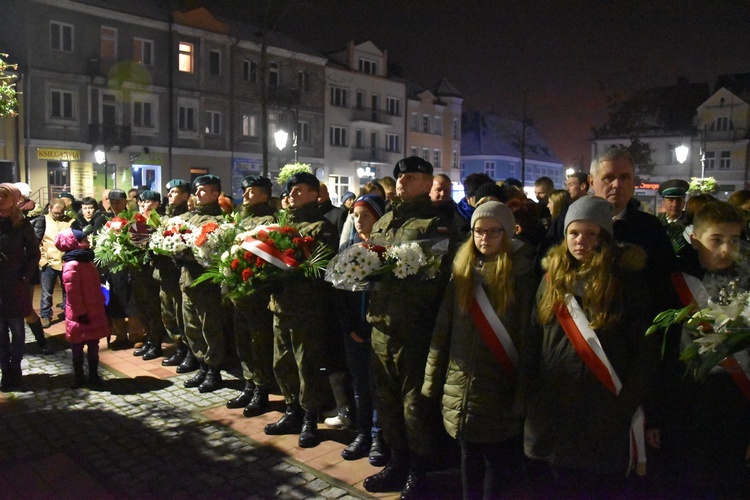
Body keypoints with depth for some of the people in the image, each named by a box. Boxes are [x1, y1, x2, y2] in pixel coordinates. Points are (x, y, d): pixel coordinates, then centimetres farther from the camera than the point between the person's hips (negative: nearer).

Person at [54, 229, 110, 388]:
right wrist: (80, 313, -18)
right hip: (80, 315, -8)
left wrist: (101, 306, 19)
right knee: (78, 348, 6)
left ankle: (94, 375, 23)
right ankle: (79, 378, 17)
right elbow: (72, 293, -20)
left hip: (94, 312, 8)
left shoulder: (87, 261, 11)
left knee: (94, 345, 14)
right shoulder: (72, 265, -18)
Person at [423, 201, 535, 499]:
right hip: (460, 383, 4)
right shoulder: (461, 271, 7)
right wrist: (433, 379, 8)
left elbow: (526, 334, -7)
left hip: (499, 386, -3)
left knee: (498, 458, 5)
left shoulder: (520, 274, -3)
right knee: (469, 455, 15)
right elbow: (442, 328, 8)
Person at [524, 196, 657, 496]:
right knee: (560, 487, 16)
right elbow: (532, 342, 7)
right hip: (555, 409, 3)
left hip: (608, 414, -3)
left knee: (605, 487, 11)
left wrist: (629, 401, -12)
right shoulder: (553, 277, 6)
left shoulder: (627, 279, -5)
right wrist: (530, 396, 2)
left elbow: (646, 348, -6)